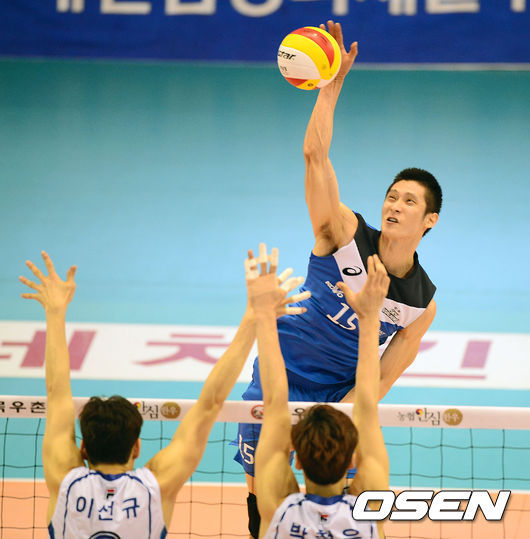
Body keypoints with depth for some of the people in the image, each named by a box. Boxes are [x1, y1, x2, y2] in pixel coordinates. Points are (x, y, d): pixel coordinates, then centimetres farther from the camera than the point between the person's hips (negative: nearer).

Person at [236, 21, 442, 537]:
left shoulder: (422, 303, -7)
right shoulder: (345, 234, -14)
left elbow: (379, 381, -5)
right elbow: (315, 155, -25)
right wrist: (332, 84, -34)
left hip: (339, 394, 2)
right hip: (278, 379, -2)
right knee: (261, 493, 2)